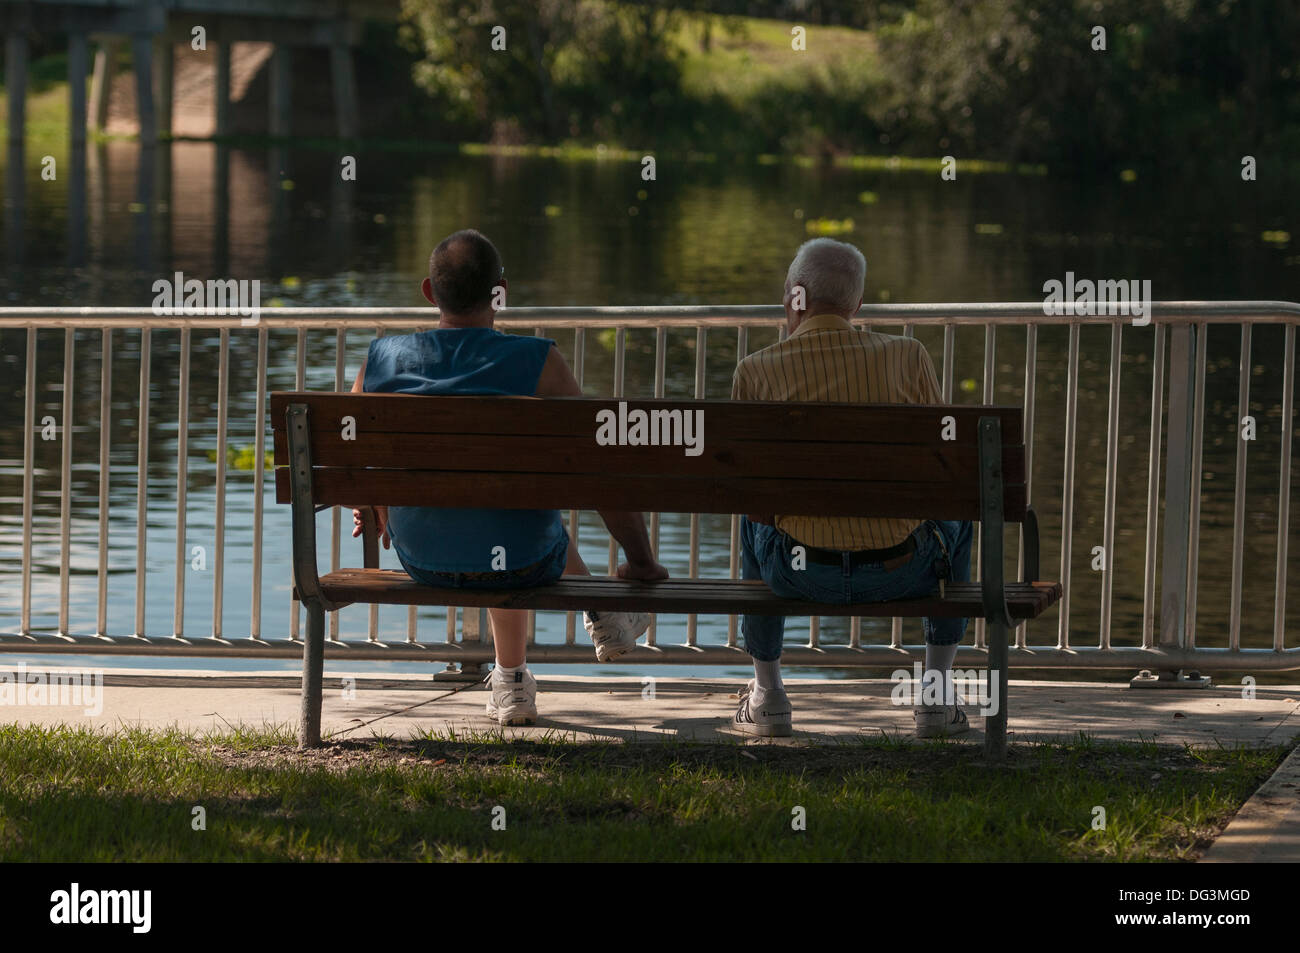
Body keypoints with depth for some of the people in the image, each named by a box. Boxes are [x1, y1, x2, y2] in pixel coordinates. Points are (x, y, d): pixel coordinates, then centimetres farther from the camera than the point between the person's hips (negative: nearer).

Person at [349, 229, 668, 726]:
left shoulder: (380, 361, -10)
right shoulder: (538, 363, -19)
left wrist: (375, 512, 28)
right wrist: (642, 563, 1)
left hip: (422, 559, 3)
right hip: (524, 563, -3)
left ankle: (511, 679, 48)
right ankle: (604, 619, 57)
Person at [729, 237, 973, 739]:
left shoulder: (756, 371, -4)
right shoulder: (907, 356, -3)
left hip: (798, 571, 0)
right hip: (901, 569, 0)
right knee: (955, 522, 35)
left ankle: (766, 693, 41)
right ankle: (937, 693, 31)